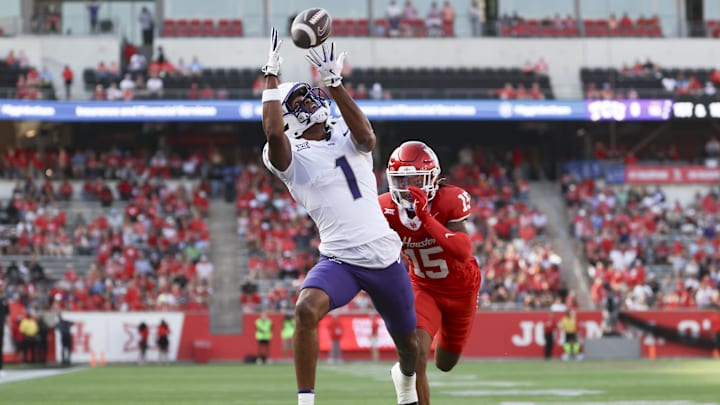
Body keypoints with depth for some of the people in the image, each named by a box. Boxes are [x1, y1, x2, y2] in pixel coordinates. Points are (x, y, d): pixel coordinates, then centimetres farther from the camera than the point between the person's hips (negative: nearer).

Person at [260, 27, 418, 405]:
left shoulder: (345, 136, 6)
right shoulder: (291, 156, -3)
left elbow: (366, 136, -19)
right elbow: (274, 133, -27)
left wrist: (333, 83, -23)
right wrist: (272, 78, -19)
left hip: (385, 256, 3)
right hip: (339, 260, -3)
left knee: (408, 344, 18)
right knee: (306, 309, -35)